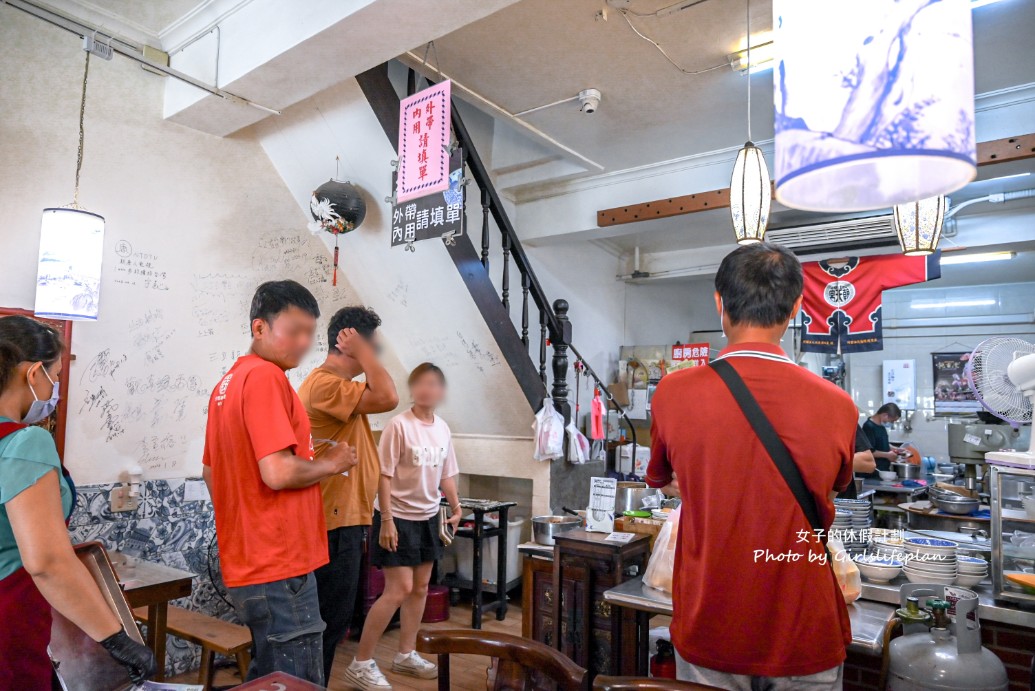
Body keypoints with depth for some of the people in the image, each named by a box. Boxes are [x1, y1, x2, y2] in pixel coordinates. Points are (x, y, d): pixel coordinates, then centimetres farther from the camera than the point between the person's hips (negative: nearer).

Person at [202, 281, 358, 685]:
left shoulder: (227, 382, 14)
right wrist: (331, 463, -9)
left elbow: (211, 472, 21)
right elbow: (278, 472, -25)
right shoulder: (266, 376, -17)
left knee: (267, 677, 22)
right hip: (279, 568, -10)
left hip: (248, 564, 10)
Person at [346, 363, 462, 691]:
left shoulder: (443, 428, 4)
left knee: (420, 588, 13)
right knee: (399, 590, -7)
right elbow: (384, 475, -16)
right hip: (398, 517, -7)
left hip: (427, 517, 7)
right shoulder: (399, 425, -16)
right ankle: (360, 664, 7)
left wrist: (456, 507, 1)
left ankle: (406, 655, 30)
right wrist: (386, 519, -19)